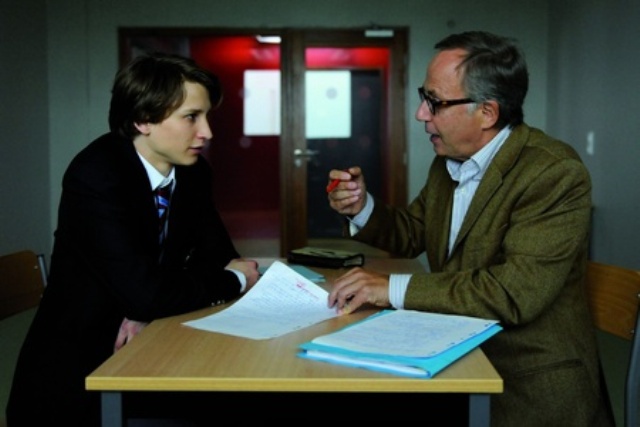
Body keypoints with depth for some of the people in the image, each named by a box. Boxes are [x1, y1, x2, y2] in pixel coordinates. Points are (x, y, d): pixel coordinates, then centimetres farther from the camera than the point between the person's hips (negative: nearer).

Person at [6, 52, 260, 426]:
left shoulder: (193, 171, -1)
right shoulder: (96, 176, -23)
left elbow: (217, 252, 4)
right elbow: (145, 295, -30)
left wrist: (150, 309, -15)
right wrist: (235, 281, -14)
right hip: (76, 367, -6)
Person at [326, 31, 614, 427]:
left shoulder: (555, 173, -20)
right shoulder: (448, 161, 4)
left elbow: (517, 291, -28)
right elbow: (412, 232, 17)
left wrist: (393, 288, -26)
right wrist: (363, 208, -3)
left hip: (529, 384, -6)